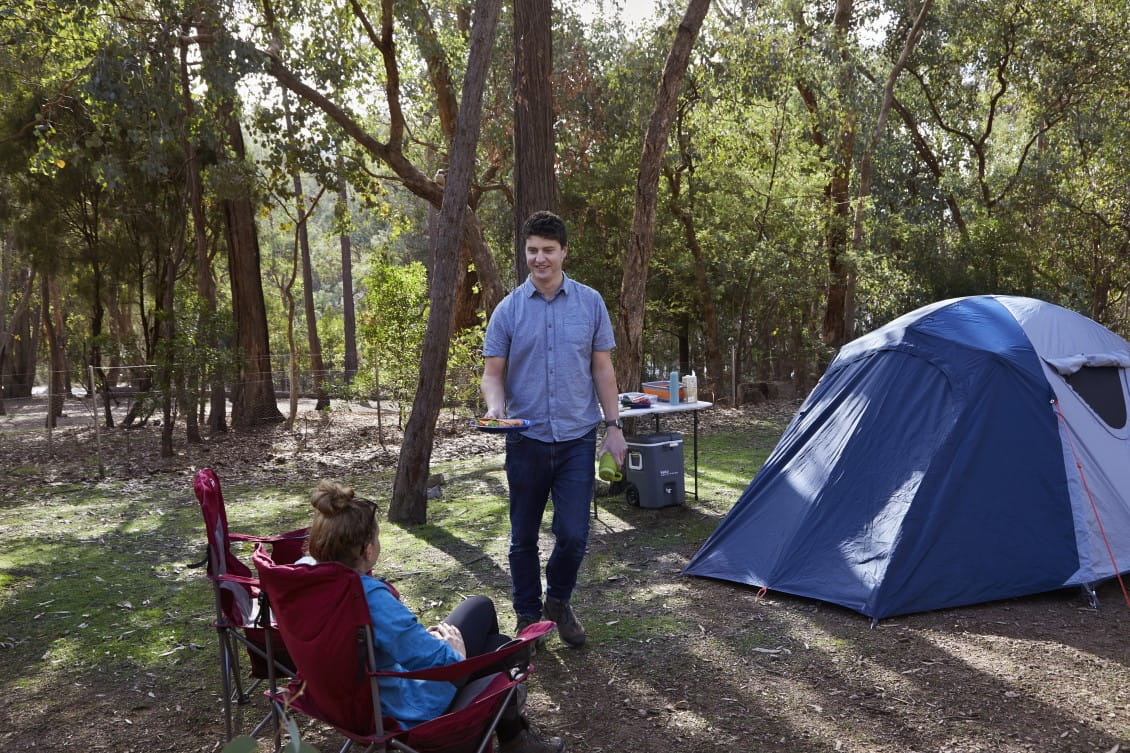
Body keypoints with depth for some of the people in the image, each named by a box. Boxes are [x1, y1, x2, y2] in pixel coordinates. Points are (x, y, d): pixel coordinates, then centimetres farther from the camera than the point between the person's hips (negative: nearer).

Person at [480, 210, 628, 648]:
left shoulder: (590, 303, 2)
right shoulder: (509, 309, 0)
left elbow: (602, 369, 7)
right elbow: (493, 372, 1)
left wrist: (613, 424, 1)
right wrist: (495, 406, -19)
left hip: (577, 438, 0)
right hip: (526, 440, 0)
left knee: (573, 535, -2)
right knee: (524, 537, 9)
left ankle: (559, 601, 25)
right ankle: (527, 616, 27)